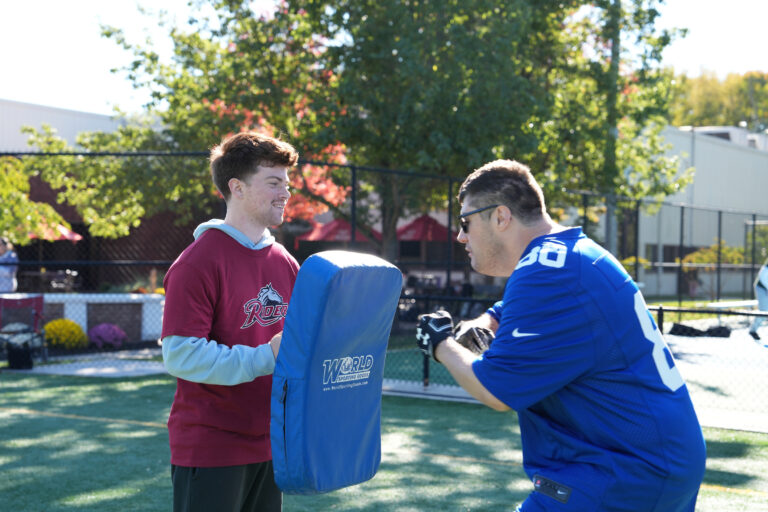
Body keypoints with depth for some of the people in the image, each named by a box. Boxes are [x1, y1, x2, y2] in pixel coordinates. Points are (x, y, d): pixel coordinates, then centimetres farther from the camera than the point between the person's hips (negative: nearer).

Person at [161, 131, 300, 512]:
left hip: (269, 444, 7)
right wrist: (264, 358, -24)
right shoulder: (199, 262, -13)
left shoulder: (285, 263, 10)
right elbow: (180, 355, -20)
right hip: (210, 449, -7)